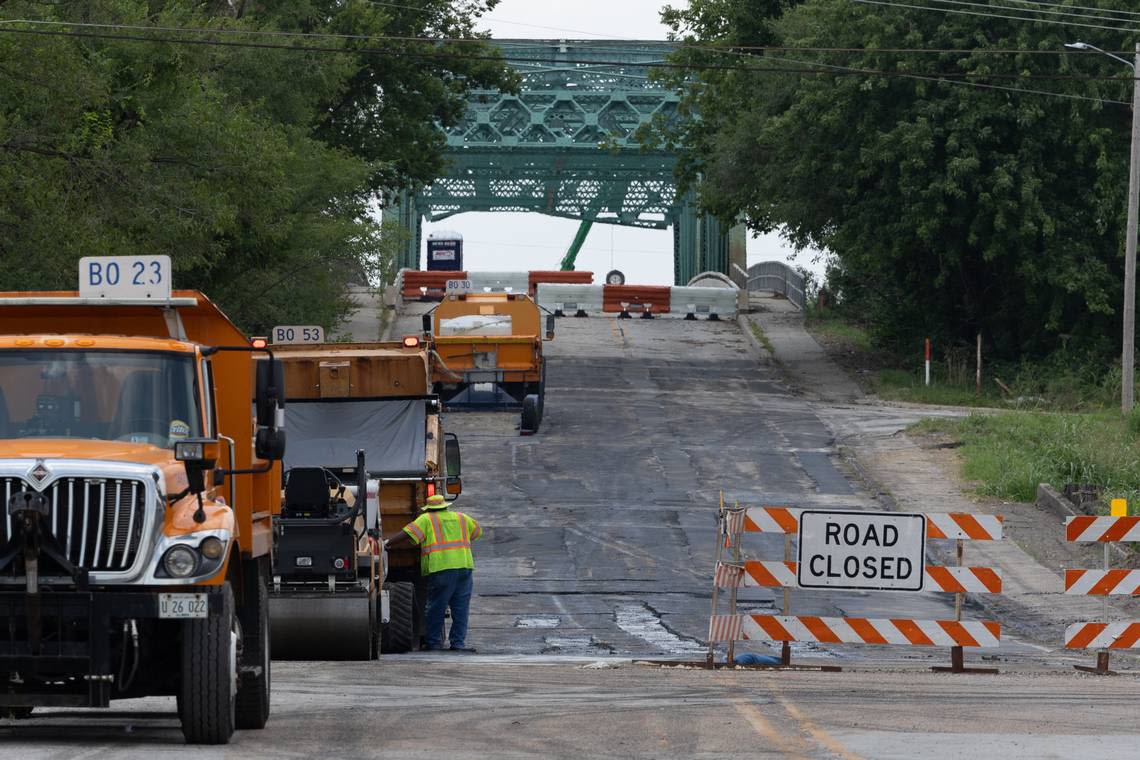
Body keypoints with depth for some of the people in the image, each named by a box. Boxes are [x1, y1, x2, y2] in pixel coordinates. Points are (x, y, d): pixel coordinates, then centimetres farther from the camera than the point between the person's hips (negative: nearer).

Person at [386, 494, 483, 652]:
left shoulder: (426, 520, 6)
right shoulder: (461, 518, 19)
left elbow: (406, 534, -4)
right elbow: (477, 531, 35)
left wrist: (386, 544, 2)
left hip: (441, 568, -3)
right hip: (464, 565, 3)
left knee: (436, 607, 6)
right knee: (461, 606, 7)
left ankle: (433, 641, 11)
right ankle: (458, 642, 5)